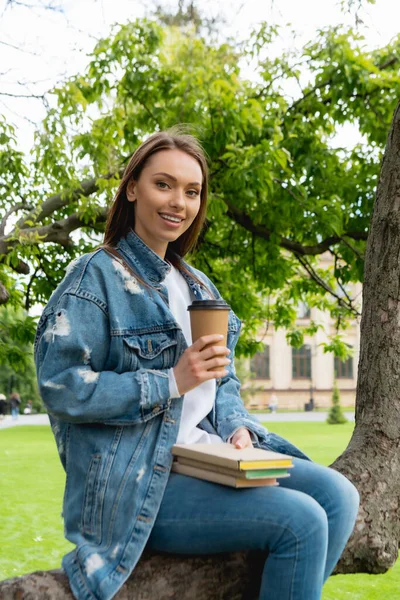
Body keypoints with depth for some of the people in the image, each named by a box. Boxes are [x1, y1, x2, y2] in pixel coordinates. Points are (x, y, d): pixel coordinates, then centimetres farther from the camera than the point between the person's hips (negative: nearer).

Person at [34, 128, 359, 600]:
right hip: (138, 481, -7)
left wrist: (237, 427, -4)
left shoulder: (198, 286, 16)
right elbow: (59, 385, -15)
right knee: (301, 522, -21)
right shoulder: (96, 277, -7)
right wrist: (171, 381, -20)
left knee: (337, 495, -9)